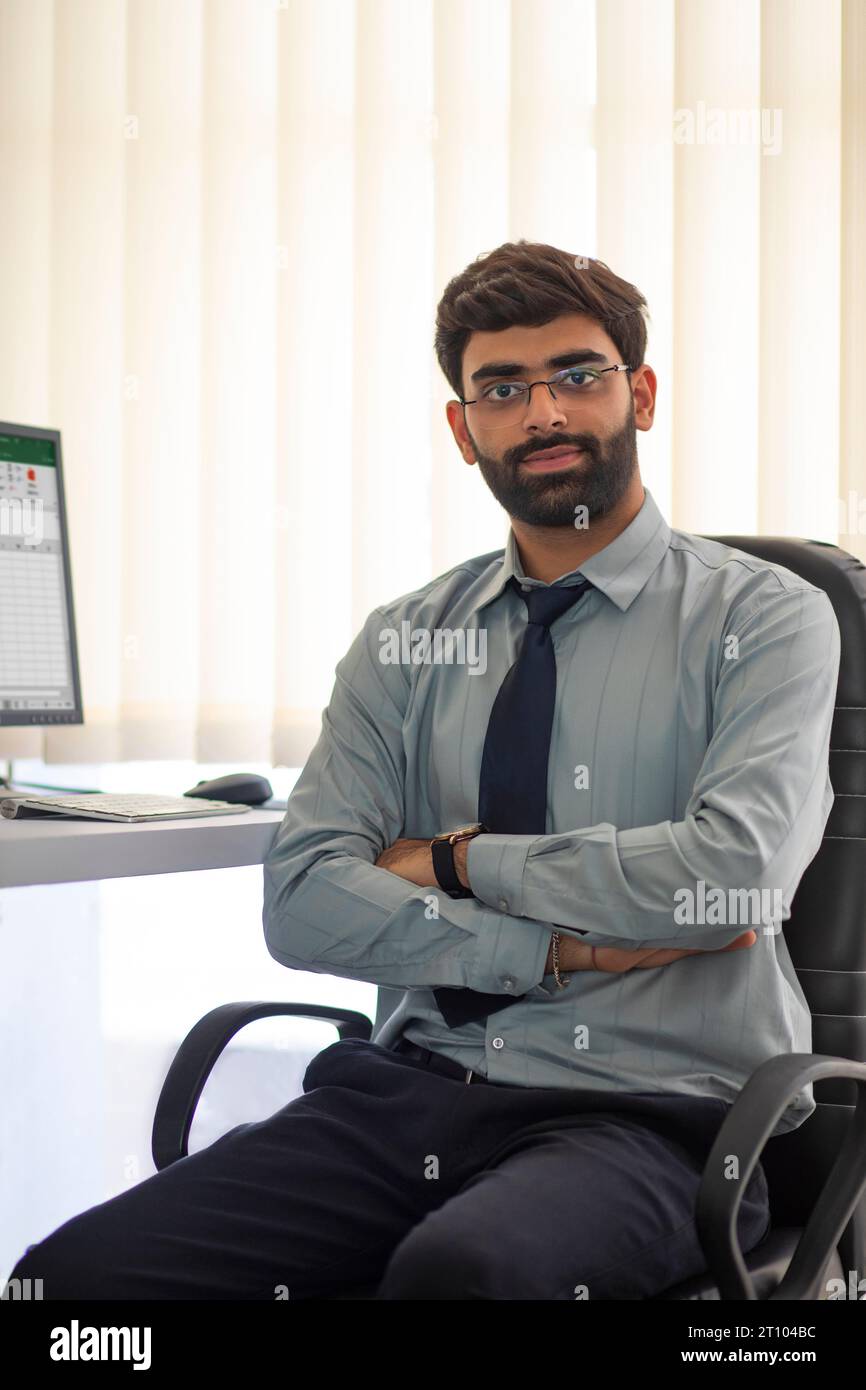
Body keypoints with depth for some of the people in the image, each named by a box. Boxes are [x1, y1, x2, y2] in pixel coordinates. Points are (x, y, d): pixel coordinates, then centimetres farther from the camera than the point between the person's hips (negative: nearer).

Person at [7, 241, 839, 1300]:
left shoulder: (763, 617, 2)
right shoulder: (404, 643, 12)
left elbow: (736, 869, -15)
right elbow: (302, 900, 0)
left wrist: (463, 859, -5)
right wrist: (566, 948, -10)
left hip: (652, 1106, -3)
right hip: (419, 1085, 4)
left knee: (458, 1269, -37)